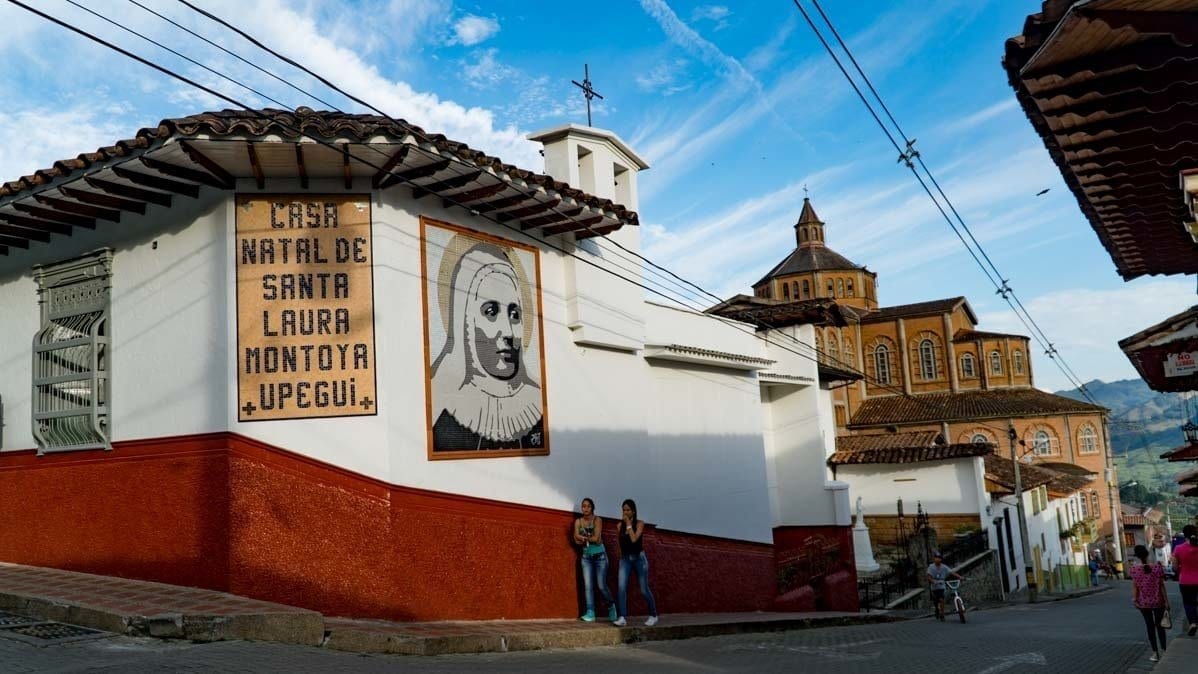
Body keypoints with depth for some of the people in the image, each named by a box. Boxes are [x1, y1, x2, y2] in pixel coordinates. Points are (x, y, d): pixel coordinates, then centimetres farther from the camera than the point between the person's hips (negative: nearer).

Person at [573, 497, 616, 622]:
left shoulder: (597, 520, -8)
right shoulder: (578, 521, 2)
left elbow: (596, 538, -17)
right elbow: (576, 540, -7)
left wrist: (583, 538, -9)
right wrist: (590, 539, -16)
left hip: (599, 555, -3)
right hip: (586, 556, 3)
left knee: (601, 585, -3)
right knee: (588, 585, -5)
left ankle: (611, 606, 22)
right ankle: (590, 613, -3)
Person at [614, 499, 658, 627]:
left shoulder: (639, 524, -7)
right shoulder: (620, 525, 4)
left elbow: (634, 539, -22)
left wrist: (629, 524, -18)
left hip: (639, 558, -3)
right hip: (625, 559, 3)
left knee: (644, 589, 3)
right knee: (621, 587, -15)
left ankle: (653, 615, 22)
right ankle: (622, 617, -14)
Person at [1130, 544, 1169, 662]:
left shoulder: (1134, 569, -10)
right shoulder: (1157, 567, -9)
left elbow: (1134, 586, -10)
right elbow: (1162, 586, -6)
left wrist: (1134, 598, -1)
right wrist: (1166, 601, 1)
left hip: (1143, 602, 0)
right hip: (1158, 601, 0)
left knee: (1150, 626, 10)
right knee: (1159, 625, 15)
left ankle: (1155, 653, 11)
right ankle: (1163, 650, 17)